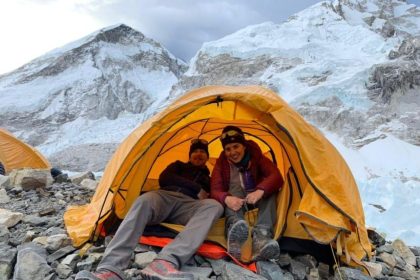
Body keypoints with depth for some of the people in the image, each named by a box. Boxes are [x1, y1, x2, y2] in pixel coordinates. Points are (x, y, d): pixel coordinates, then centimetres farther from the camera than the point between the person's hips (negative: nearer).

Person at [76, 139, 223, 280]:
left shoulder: (207, 178, 36)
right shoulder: (179, 165, 30)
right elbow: (163, 179, 7)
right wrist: (197, 189, 3)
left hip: (188, 205, 1)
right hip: (164, 197, 0)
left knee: (214, 206, -35)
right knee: (144, 200, -39)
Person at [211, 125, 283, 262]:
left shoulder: (257, 157, -9)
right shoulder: (221, 163, -7)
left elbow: (276, 177, -26)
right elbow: (215, 190, -20)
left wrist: (260, 191, -48)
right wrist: (226, 198, -45)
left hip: (257, 202, 1)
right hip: (235, 201, -1)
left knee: (268, 191, -30)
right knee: (235, 188, -32)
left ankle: (261, 235, -51)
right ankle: (234, 230, -60)